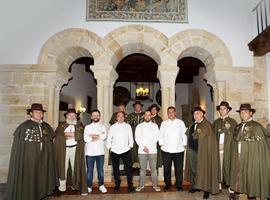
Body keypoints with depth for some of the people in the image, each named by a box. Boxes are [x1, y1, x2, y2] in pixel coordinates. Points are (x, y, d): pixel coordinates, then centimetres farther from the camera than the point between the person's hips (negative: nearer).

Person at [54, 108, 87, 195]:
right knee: (63, 167, 1)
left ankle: (75, 185, 15)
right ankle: (62, 187, 13)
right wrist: (66, 135, -11)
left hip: (75, 149, 0)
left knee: (76, 167, 3)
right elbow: (57, 134, 1)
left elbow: (81, 134, -5)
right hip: (63, 149, 0)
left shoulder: (79, 125, 10)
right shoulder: (61, 125, 13)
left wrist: (70, 134, -10)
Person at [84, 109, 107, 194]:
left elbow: (104, 136, -11)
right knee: (89, 170, 6)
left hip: (100, 152, 0)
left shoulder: (103, 127, 7)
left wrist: (92, 135, -10)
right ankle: (89, 186, 21)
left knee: (100, 170, 8)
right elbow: (86, 138, -8)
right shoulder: (87, 127, 6)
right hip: (90, 152, 0)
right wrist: (98, 136, -11)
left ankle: (101, 185, 23)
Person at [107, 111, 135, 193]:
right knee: (115, 169, 10)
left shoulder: (128, 126, 8)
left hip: (126, 151, -1)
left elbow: (130, 137, 9)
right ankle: (117, 185, 25)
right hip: (114, 151, 1)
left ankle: (130, 185, 7)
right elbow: (109, 139, 9)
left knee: (128, 168, -4)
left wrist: (130, 146, 0)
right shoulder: (112, 127, 8)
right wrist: (109, 147, 1)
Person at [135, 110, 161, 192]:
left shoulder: (155, 126, 6)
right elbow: (137, 138, 1)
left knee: (153, 168, 3)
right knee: (142, 169, 8)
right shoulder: (139, 126, 8)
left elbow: (156, 138, -2)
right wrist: (144, 147, -9)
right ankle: (141, 185, 19)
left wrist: (148, 147, -9)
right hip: (141, 151, 1)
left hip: (152, 150, 0)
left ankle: (155, 185, 15)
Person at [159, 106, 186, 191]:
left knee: (179, 169, 6)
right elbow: (160, 135, 9)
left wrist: (184, 144, -1)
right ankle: (167, 184, 24)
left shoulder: (181, 122, 7)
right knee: (166, 168, 7)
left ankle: (179, 185, 22)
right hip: (166, 150, 1)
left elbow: (184, 134, 6)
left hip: (179, 150, 0)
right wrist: (161, 144, 1)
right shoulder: (164, 123, 9)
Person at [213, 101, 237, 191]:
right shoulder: (216, 122, 13)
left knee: (228, 166, -2)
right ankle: (219, 183, 14)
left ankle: (229, 184, 10)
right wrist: (217, 144, -5)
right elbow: (213, 134, 7)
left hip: (228, 149, -2)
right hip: (217, 149, 2)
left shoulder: (233, 122, 5)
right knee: (219, 167, 4)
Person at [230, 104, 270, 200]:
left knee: (251, 179, 5)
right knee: (238, 177, 11)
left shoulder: (257, 127, -7)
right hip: (238, 158, 5)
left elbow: (261, 146, -9)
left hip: (251, 159, -4)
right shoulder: (238, 127, 9)